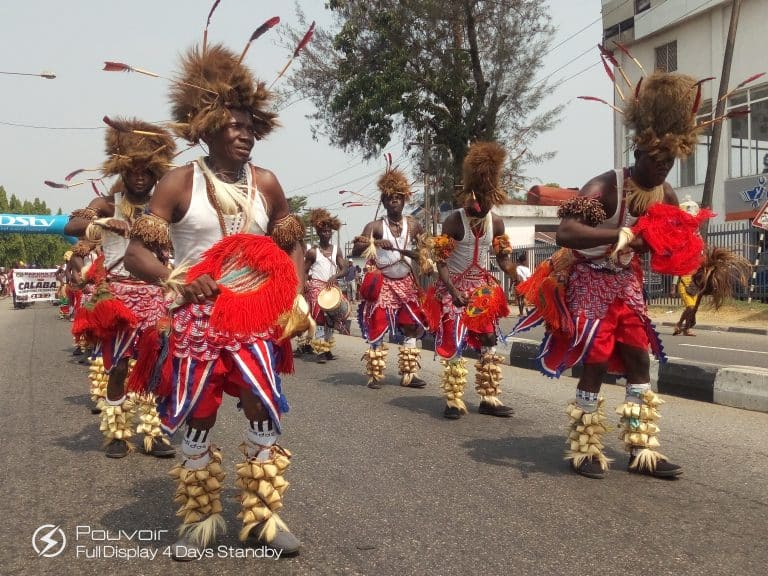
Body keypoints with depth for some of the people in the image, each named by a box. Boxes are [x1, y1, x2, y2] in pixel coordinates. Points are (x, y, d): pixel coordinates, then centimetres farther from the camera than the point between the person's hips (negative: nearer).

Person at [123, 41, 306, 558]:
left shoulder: (265, 183, 3)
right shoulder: (180, 183, -5)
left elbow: (293, 245, 13)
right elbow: (136, 252, -8)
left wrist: (295, 298, -2)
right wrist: (177, 282, -26)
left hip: (257, 315, 2)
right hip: (198, 317, -2)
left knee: (265, 409, -3)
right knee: (197, 418, 7)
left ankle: (262, 516, 13)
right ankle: (202, 518, 25)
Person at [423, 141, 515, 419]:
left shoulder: (496, 222, -3)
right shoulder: (454, 221, -16)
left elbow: (504, 259, 2)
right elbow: (440, 262, -15)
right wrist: (453, 292, -23)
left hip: (483, 287, 5)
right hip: (454, 287, -5)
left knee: (489, 342, 6)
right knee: (454, 344, -8)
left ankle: (489, 399, 15)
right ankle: (454, 401, 0)